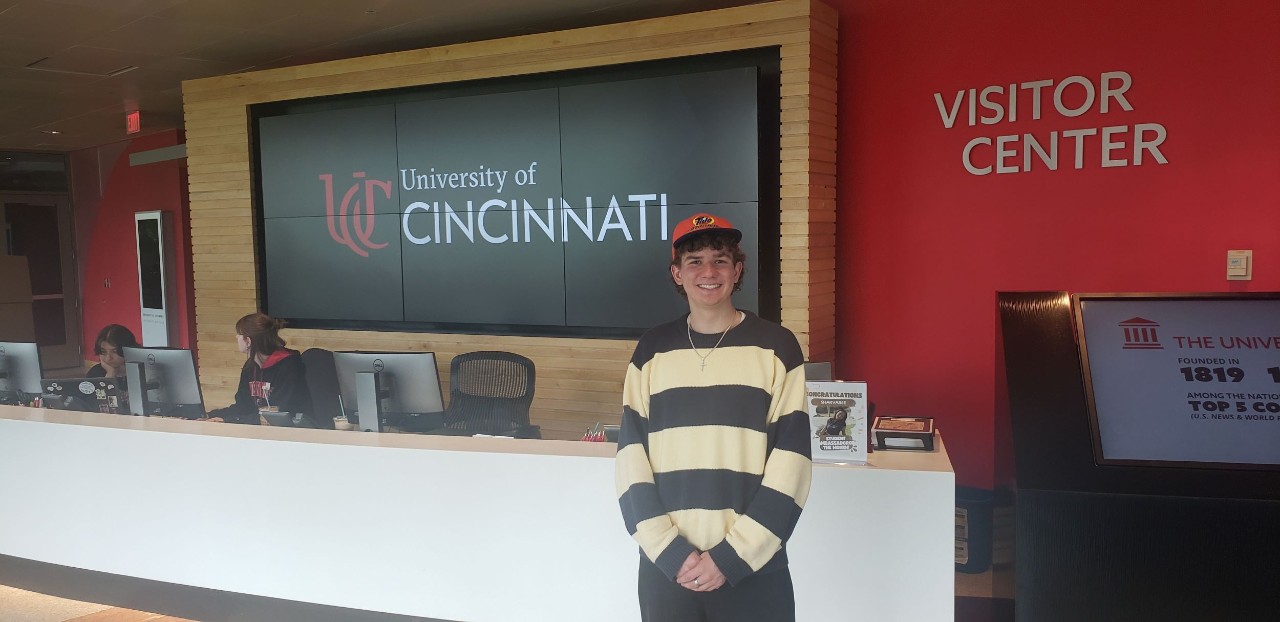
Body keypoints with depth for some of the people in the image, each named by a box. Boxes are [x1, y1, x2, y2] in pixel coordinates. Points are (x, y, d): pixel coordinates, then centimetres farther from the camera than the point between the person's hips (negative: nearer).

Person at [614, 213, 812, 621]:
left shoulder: (776, 347, -2)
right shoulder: (651, 350, 3)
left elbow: (791, 463, -6)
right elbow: (631, 461, 0)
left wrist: (730, 556, -10)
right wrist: (670, 552, -10)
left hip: (755, 570, -1)